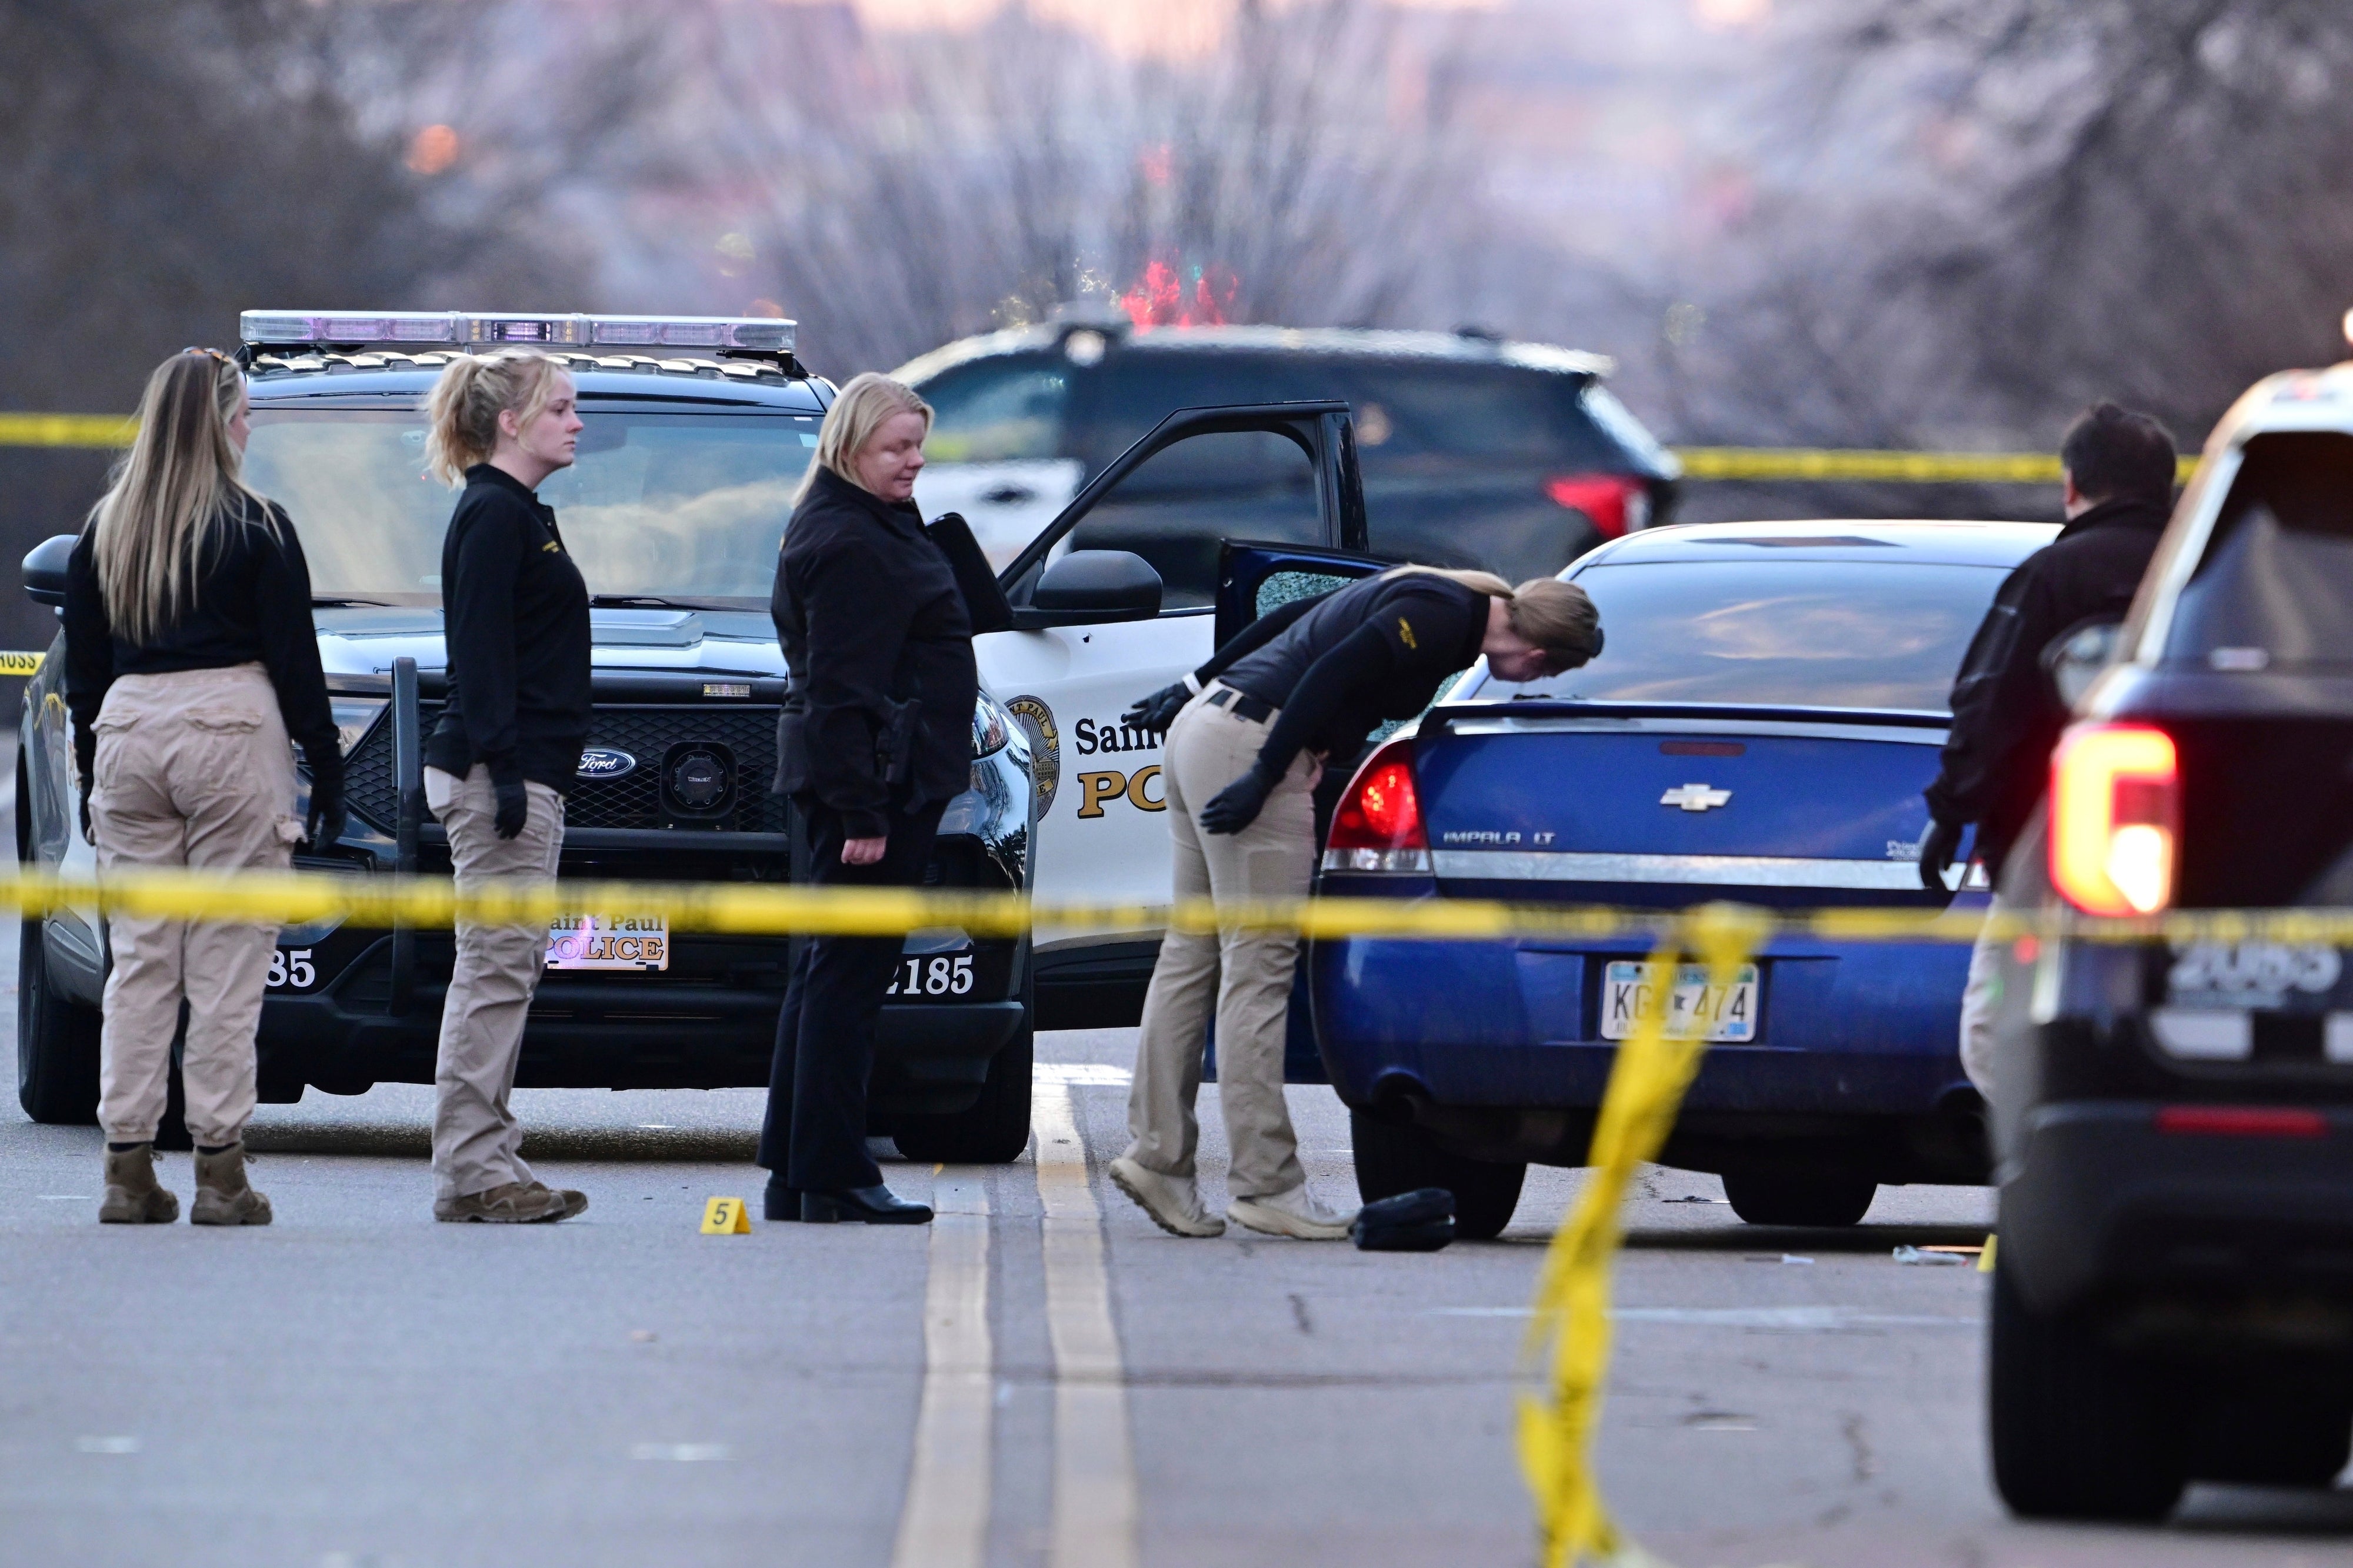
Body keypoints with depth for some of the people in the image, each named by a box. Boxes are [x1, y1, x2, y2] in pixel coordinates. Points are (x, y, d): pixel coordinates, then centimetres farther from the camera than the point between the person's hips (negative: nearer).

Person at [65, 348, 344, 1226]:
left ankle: (128, 1170, 4)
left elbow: (83, 667, 11)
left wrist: (90, 773, 18)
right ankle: (219, 1172, -3)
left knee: (138, 957, 8)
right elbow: (295, 661, -3)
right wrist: (326, 769, 4)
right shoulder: (256, 529, -5)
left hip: (128, 732, 4)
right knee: (226, 962, -1)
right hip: (232, 728, -4)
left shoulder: (105, 530, 7)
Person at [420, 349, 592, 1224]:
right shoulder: (493, 516, -12)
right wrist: (504, 773, -23)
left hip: (524, 777, 10)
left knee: (505, 972, 9)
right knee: (496, 969, -9)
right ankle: (474, 1173, -9)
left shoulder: (518, 514, 19)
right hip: (496, 770, -10)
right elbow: (482, 653, -18)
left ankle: (483, 1170, 11)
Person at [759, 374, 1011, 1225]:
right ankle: (831, 1180, -7)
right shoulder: (850, 546, -16)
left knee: (825, 974, 12)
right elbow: (841, 689, -21)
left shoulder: (877, 530, 17)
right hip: (868, 780, -11)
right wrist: (862, 811, -23)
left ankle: (794, 1177, 16)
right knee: (849, 972, -8)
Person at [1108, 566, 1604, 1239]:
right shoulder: (1441, 618, -13)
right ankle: (1265, 1185, -7)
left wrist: (1199, 685, 23)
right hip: (1250, 740, -10)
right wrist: (1263, 779, -22)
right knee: (1258, 963, -8)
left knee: (1194, 952, 11)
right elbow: (1329, 675, -21)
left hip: (1203, 724, 10)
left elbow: (1289, 621, 21)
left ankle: (1155, 1155, 12)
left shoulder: (1436, 599, 17)